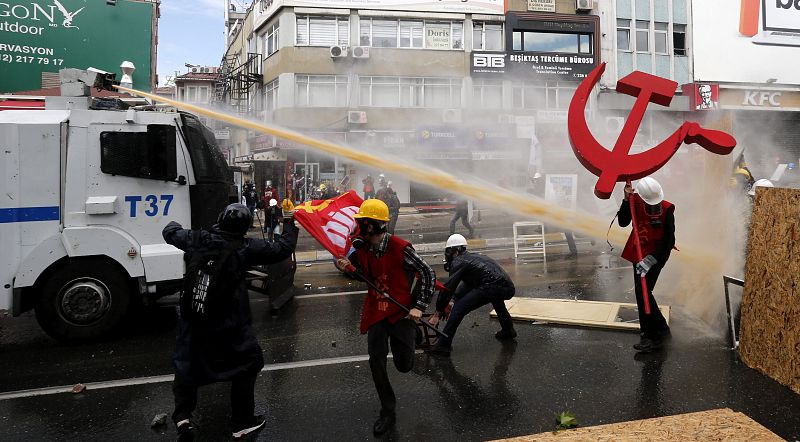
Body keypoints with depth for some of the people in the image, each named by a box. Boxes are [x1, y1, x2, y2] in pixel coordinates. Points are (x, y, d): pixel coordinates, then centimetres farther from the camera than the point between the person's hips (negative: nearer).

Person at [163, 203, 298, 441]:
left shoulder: (196, 239, -3)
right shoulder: (245, 247, -13)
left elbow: (170, 233, 17)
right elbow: (282, 249, -7)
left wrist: (173, 224, 40)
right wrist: (291, 225, 9)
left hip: (191, 317, 4)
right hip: (228, 322, -3)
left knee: (187, 365, 22)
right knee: (247, 363, 14)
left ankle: (182, 416, 8)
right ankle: (241, 423, 20)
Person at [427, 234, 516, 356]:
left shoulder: (458, 262, 5)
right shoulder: (474, 257, 31)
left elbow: (448, 288, 0)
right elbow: (469, 286, 35)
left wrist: (438, 312, 7)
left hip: (493, 287, -9)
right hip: (509, 288, 9)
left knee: (459, 308, -6)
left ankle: (443, 345, -9)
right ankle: (508, 330, 44)